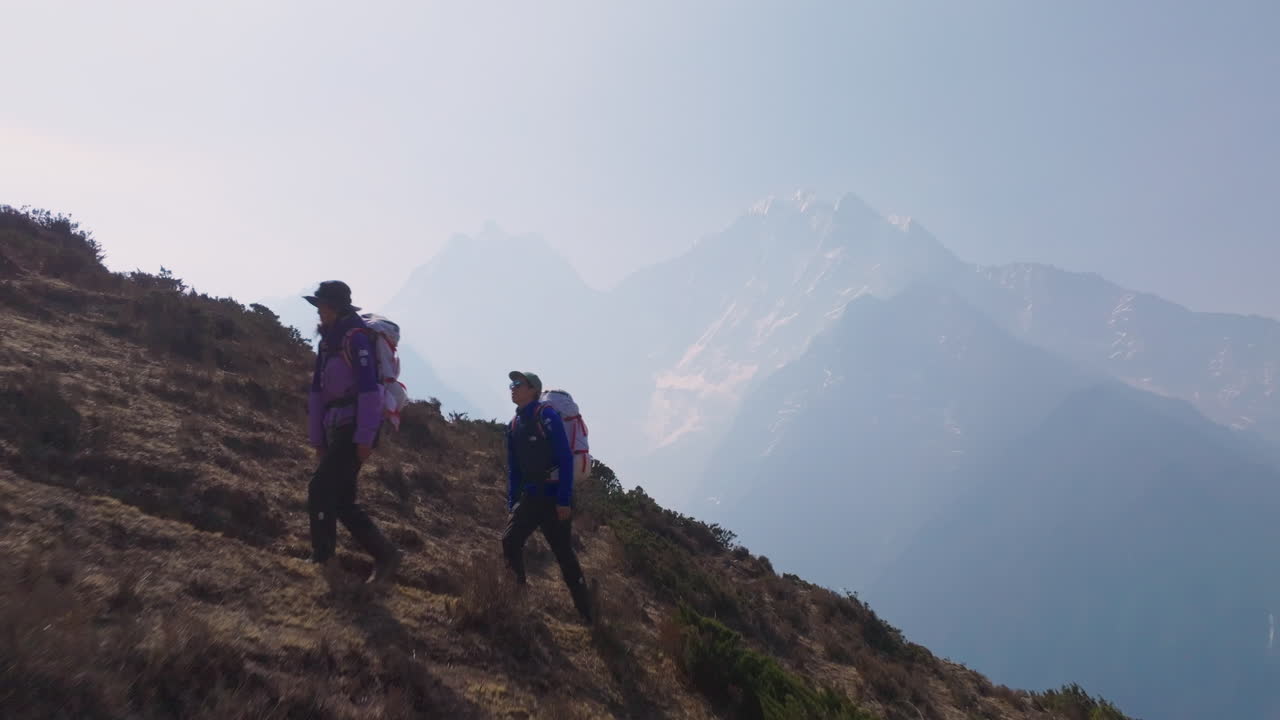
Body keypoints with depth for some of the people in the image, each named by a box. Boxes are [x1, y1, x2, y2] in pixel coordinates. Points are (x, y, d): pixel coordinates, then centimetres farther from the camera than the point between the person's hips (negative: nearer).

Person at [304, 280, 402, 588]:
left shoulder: (355, 337, -12)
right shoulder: (328, 340, 17)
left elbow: (369, 387, -21)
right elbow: (318, 390, 17)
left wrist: (365, 436, -23)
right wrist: (318, 438, 16)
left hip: (355, 429, -9)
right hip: (338, 429, 9)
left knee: (320, 491, -11)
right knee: (342, 500, 8)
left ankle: (324, 559, -2)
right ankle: (386, 554, 14)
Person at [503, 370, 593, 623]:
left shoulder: (547, 416, -12)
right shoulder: (514, 425, 10)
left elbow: (566, 459, -17)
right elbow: (514, 469, 16)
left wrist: (564, 500, -21)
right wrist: (512, 504, 10)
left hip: (555, 498, -6)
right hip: (530, 497, 6)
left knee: (564, 554, -1)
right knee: (509, 542, -6)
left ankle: (586, 613, 11)